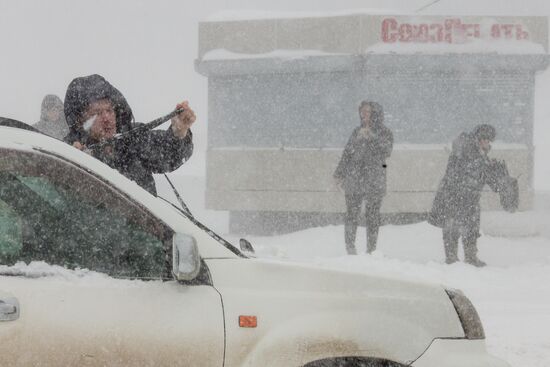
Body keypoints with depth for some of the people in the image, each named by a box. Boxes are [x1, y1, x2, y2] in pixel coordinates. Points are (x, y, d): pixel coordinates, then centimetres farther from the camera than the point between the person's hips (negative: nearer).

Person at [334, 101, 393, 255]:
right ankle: (350, 247, 3)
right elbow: (347, 154, 17)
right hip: (354, 178, 2)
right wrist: (339, 175, 13)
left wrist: (372, 138, -17)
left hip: (375, 180, -2)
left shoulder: (385, 133, 4)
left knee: (373, 216, -2)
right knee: (352, 214, -2)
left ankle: (371, 249, 4)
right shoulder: (357, 132, 14)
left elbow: (386, 151, -11)